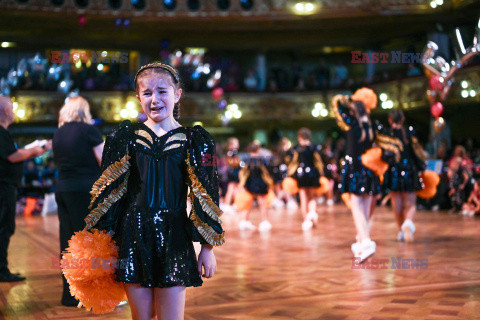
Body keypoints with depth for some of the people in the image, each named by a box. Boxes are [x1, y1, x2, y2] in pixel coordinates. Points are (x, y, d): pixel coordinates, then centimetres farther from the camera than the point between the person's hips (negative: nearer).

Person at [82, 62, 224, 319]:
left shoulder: (193, 141, 2)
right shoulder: (126, 137, 5)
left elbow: (205, 196, 2)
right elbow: (108, 191, 7)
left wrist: (208, 247, 0)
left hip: (173, 237, -1)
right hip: (133, 237, 2)